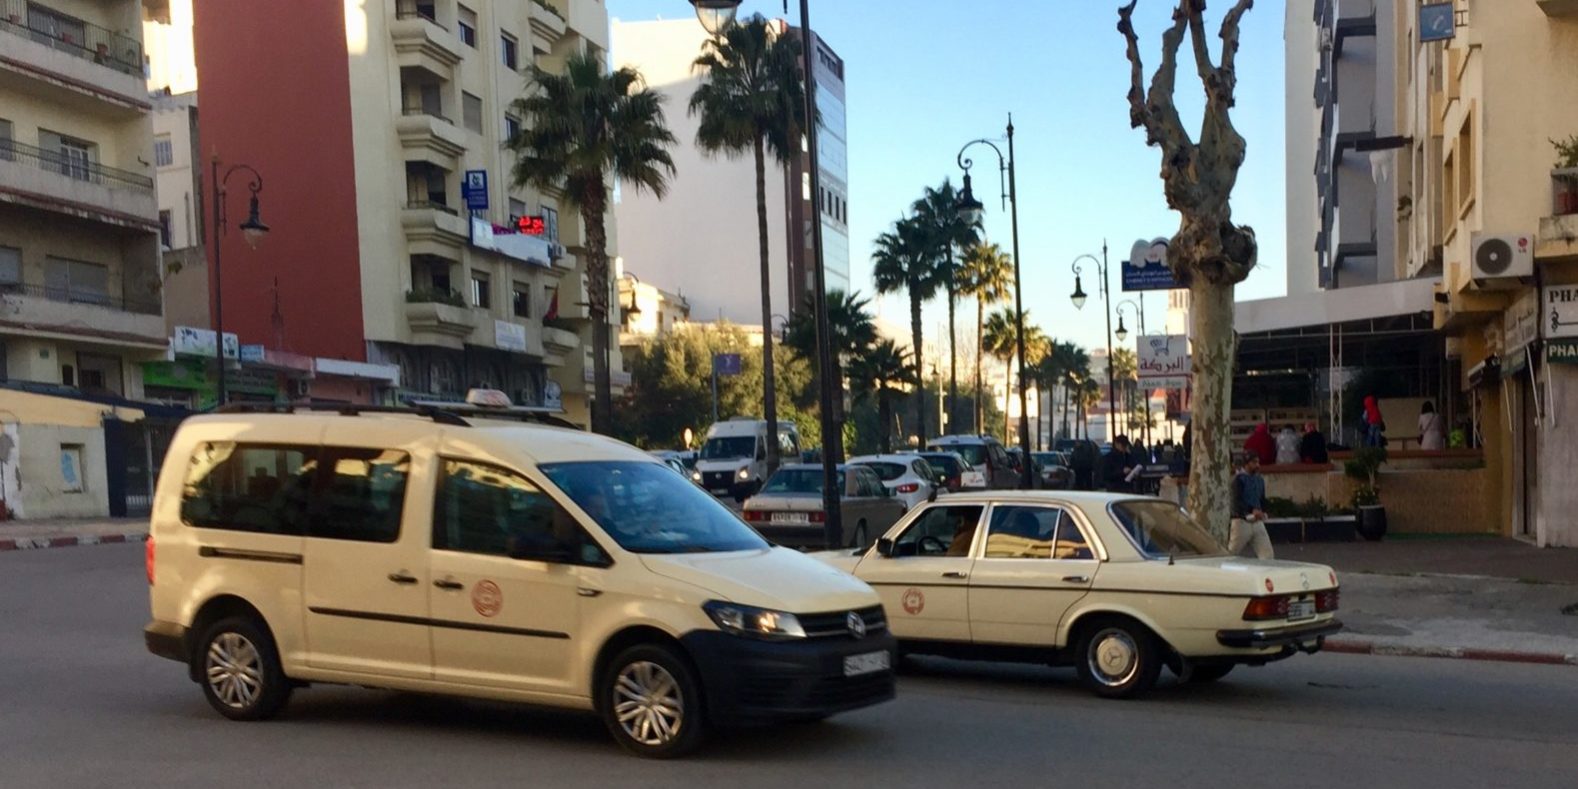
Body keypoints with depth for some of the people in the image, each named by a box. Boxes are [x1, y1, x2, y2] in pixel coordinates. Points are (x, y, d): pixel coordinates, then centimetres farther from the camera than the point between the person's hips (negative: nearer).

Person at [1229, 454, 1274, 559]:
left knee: (1267, 555, -4)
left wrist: (1262, 512, -3)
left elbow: (1262, 500, 19)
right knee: (1233, 555, 3)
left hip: (1257, 522, 6)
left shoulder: (1260, 479, 12)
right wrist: (1252, 510, -35)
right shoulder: (1239, 479, -8)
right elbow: (1237, 500, -20)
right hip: (1241, 521, -6)